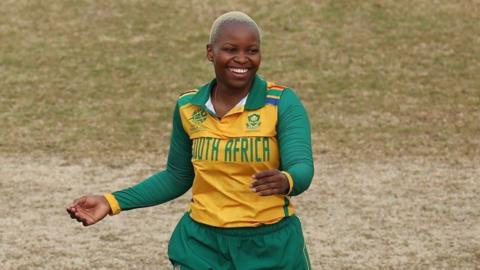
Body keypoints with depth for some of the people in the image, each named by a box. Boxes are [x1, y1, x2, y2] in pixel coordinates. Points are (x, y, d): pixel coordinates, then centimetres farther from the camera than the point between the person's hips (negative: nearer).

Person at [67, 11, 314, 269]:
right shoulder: (188, 108, 1)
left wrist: (284, 181, -43)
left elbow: (302, 169, -20)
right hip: (203, 243, 2)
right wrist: (112, 201, 5)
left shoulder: (282, 103, -10)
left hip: (271, 248, -2)